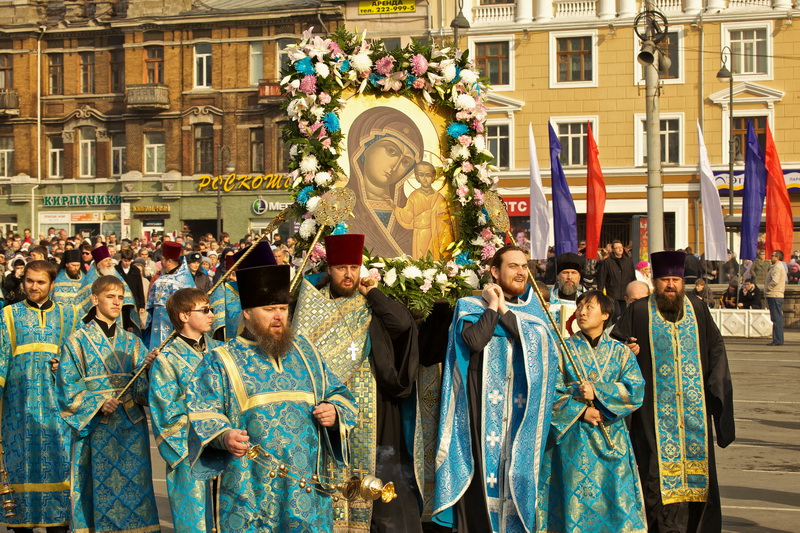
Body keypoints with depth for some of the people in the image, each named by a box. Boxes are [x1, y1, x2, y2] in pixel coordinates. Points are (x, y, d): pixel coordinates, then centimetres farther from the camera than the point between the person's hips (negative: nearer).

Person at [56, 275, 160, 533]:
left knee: (133, 488, 0)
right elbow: (67, 386, -4)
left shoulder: (131, 342, 12)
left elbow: (143, 386, 4)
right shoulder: (78, 341, 2)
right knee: (98, 489, -2)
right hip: (94, 427, -3)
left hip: (131, 427, 3)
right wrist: (97, 403, -17)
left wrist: (147, 367, -17)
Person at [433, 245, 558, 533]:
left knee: (517, 473, 1)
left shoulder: (532, 309, 14)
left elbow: (540, 343, -6)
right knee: (483, 468, -8)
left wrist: (504, 309, -6)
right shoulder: (471, 306, 4)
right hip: (484, 409, -3)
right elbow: (475, 340, -16)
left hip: (522, 410, 3)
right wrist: (492, 306, -6)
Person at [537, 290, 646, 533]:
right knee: (575, 500, -4)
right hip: (572, 437, -1)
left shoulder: (621, 352, 8)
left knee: (614, 499, -1)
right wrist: (581, 411, -15)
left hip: (611, 438, 1)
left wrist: (597, 393, -13)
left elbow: (636, 391, -3)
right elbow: (551, 392, -3)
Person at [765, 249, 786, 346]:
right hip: (778, 295, 11)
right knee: (778, 319, 11)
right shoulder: (780, 266, 21)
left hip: (774, 296, -11)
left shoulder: (777, 267, -12)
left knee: (776, 319, -10)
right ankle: (778, 340, 13)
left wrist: (767, 288, -11)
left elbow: (775, 281, -25)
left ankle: (778, 340, -11)